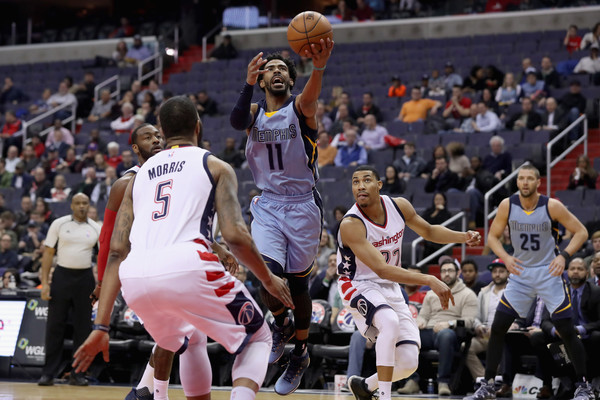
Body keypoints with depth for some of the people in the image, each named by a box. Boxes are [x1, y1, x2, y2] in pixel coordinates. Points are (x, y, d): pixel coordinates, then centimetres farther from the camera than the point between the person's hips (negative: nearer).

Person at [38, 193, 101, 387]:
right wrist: (44, 282, -6)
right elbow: (48, 253, 1)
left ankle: (77, 374, 9)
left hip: (85, 277, 2)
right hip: (62, 275, -2)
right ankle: (48, 373, 1)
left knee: (82, 327, 2)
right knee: (55, 325, -3)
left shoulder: (96, 229, 5)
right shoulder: (59, 224, 1)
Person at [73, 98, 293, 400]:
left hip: (134, 278, 5)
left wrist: (101, 327, 18)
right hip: (186, 267, -5)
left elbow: (116, 253, 20)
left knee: (174, 340, 38)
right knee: (257, 339, 18)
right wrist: (268, 279, 19)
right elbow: (235, 236, 2)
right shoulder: (215, 166, 17)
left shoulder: (140, 175, 28)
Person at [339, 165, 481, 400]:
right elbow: (381, 269, -33)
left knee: (409, 362, -2)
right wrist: (429, 280, -40)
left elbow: (428, 231, 13)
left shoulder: (399, 206, -7)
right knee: (390, 321, -38)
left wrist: (462, 237, -5)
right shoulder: (351, 225, -27)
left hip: (390, 288, 6)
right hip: (359, 286, -6)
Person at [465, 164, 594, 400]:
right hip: (520, 272, 3)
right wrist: (505, 258, -17)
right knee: (498, 328, -1)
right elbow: (493, 236, 2)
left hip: (549, 273, -3)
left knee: (566, 330, -6)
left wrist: (563, 256, -25)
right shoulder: (507, 206, -7)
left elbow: (581, 232, -9)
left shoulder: (552, 206, -14)